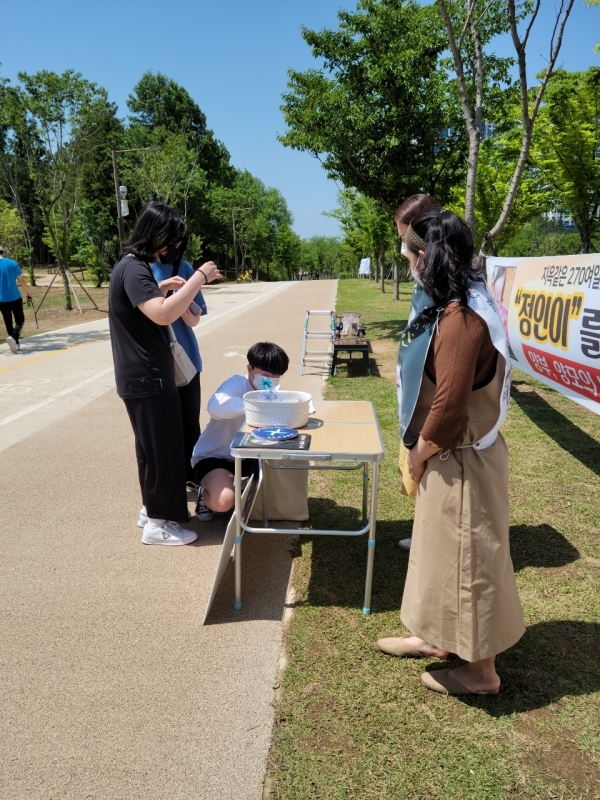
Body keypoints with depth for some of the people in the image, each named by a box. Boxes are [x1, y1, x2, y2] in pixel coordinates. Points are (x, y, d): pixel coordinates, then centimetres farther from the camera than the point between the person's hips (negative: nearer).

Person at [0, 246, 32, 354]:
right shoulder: (12, 263, -2)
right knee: (20, 320, 7)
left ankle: (16, 344, 16)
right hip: (15, 298, -2)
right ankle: (13, 337, -19)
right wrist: (28, 293, 7)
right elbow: (21, 280, -2)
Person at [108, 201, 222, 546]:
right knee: (161, 447, 0)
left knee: (155, 445, 19)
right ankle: (158, 524, 12)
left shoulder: (133, 266, 13)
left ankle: (154, 508, 33)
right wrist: (200, 277, -25)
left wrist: (164, 287, 14)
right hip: (146, 377, -11)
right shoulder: (133, 269, -19)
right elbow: (163, 314, -33)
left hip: (146, 374, 11)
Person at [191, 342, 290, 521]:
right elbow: (214, 407, -44)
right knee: (224, 501, -31)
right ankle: (207, 493, 6)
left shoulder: (273, 392, -1)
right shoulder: (237, 383, -23)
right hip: (212, 456, -6)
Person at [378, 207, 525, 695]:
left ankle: (480, 671, 28)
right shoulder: (462, 304, 6)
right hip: (449, 456, 10)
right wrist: (423, 450, 11)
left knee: (466, 560, 7)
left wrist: (418, 455, -12)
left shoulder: (460, 318, -26)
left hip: (459, 462, -10)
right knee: (443, 551, 22)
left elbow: (449, 406, -28)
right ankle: (437, 637, 43)